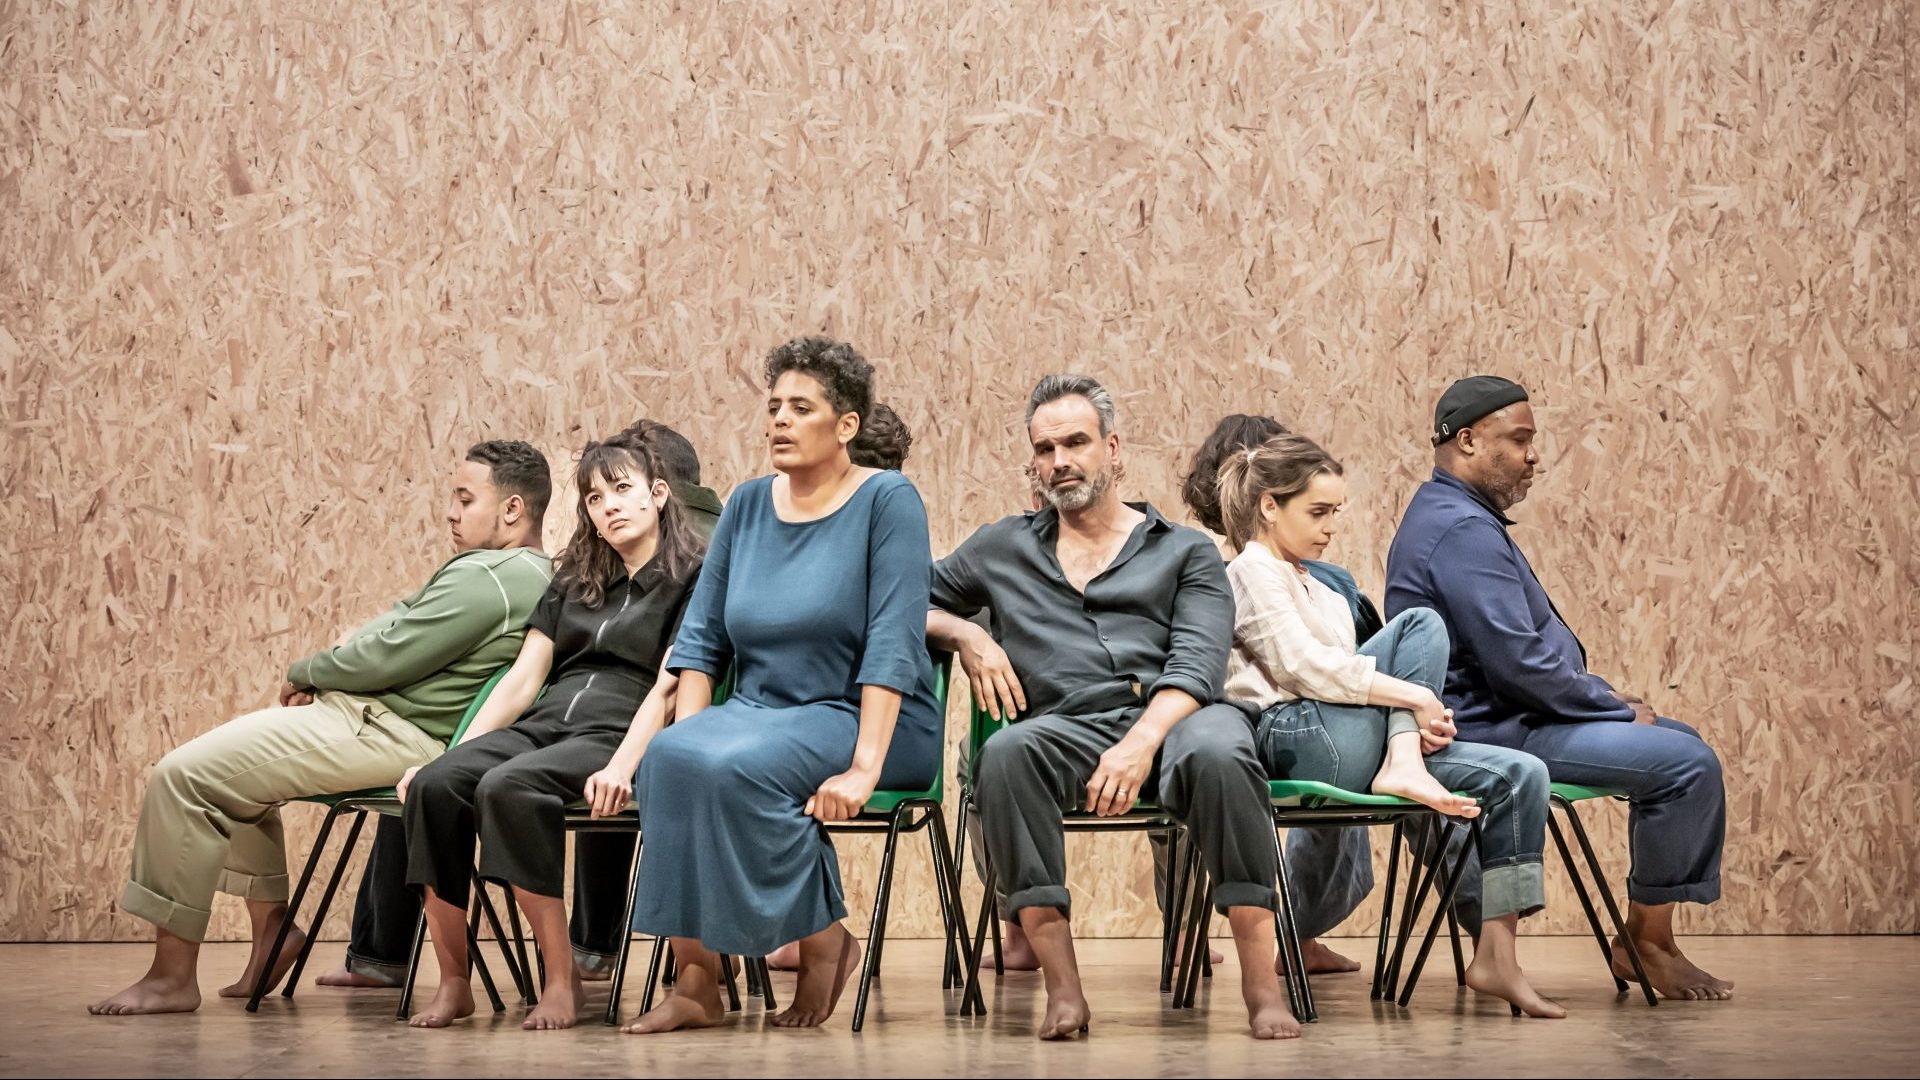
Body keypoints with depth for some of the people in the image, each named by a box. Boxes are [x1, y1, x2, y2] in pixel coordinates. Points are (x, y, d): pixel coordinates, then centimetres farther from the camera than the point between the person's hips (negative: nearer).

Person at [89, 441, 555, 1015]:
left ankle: (173, 977, -8)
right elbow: (401, 616, 18)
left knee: (183, 774, -12)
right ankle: (270, 921, 21)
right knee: (229, 764, 27)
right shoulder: (529, 573, 15)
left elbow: (382, 660, -20)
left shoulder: (486, 579, -20)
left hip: (387, 733, -12)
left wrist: (304, 673, -2)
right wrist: (331, 661, 2)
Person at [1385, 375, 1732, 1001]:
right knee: (1688, 764, -18)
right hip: (1491, 733, -12)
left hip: (1504, 718, 12)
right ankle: (1647, 941, -4)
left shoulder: (1459, 518, 17)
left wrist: (1609, 698, 10)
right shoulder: (1461, 531, -19)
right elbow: (1520, 665, -25)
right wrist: (1617, 709, -12)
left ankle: (1645, 939, 16)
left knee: (1678, 741, 19)